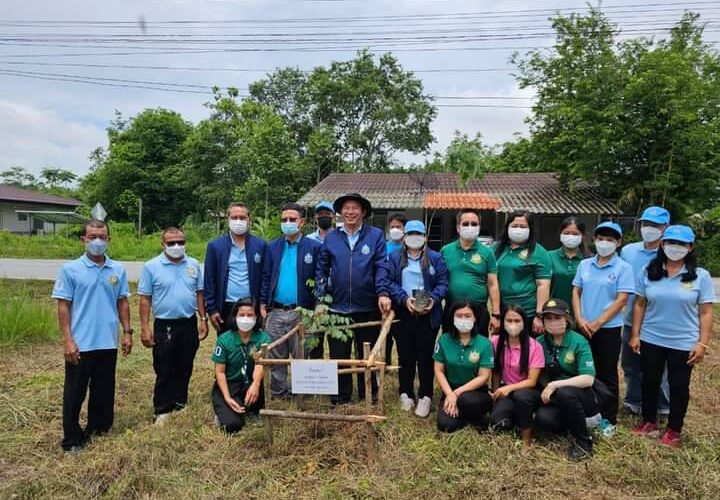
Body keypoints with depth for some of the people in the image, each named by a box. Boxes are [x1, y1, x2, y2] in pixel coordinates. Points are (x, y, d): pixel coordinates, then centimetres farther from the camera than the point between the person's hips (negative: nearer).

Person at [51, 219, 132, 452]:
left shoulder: (118, 270, 4)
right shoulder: (70, 269, -6)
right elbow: (63, 306, -6)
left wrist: (127, 332, 4)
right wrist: (68, 340, -12)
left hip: (108, 343, 3)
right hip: (80, 344, -3)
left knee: (104, 390, 15)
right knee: (75, 392, 8)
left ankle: (99, 430, 31)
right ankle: (72, 439, 21)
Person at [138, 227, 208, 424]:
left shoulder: (193, 265, 4)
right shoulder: (151, 266, -5)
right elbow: (145, 298, -5)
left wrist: (203, 319, 5)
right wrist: (145, 327, -8)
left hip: (189, 324, 3)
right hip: (164, 325, -3)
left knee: (185, 368, 13)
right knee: (164, 371, 5)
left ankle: (180, 404, 28)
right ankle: (162, 411, 17)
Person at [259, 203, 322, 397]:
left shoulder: (314, 247, -1)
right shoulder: (272, 247, 8)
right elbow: (266, 277, 9)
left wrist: (318, 306, -7)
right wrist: (263, 304, 2)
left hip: (302, 312, -3)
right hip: (275, 311, 3)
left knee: (301, 357, 6)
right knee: (276, 357, 11)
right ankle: (278, 393, 24)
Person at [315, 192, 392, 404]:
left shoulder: (376, 235, 2)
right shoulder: (331, 238, 7)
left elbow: (381, 266, -5)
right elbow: (321, 270, 8)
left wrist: (383, 293, -19)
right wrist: (320, 300, 1)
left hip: (367, 307, -1)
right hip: (337, 307, 1)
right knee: (338, 355, 8)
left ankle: (368, 397, 26)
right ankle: (340, 397, 22)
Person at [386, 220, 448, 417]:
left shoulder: (435, 258, 6)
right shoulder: (394, 257, 7)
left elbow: (443, 283, 0)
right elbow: (389, 282, -3)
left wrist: (433, 299, -17)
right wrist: (404, 299, -18)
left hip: (428, 315, -1)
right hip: (402, 314, 1)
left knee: (425, 356, 4)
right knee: (405, 356, 9)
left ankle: (425, 396, 14)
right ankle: (406, 393, 22)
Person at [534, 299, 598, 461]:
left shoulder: (579, 342, -15)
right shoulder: (541, 342, -2)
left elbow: (588, 379, -24)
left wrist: (555, 385, -28)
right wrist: (546, 389, -10)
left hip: (584, 396, -3)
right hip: (555, 397, 4)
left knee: (565, 393, -36)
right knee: (542, 419, -27)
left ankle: (584, 441, -12)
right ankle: (576, 422, 7)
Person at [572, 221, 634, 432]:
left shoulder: (623, 268, -7)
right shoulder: (585, 264, 5)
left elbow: (621, 300, -12)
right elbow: (576, 292, 7)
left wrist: (597, 323, -14)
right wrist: (580, 319, -7)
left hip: (608, 328, -4)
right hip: (584, 327, 4)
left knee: (607, 375, 7)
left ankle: (609, 419, 20)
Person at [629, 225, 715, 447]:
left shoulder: (700, 276, -5)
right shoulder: (649, 272, 0)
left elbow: (706, 312, -5)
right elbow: (639, 305, 3)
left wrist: (702, 343, -10)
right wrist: (635, 335, 0)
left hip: (683, 343, -2)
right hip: (650, 340, 2)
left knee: (679, 387, 10)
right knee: (649, 382, 14)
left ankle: (674, 430, 26)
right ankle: (648, 421, 33)